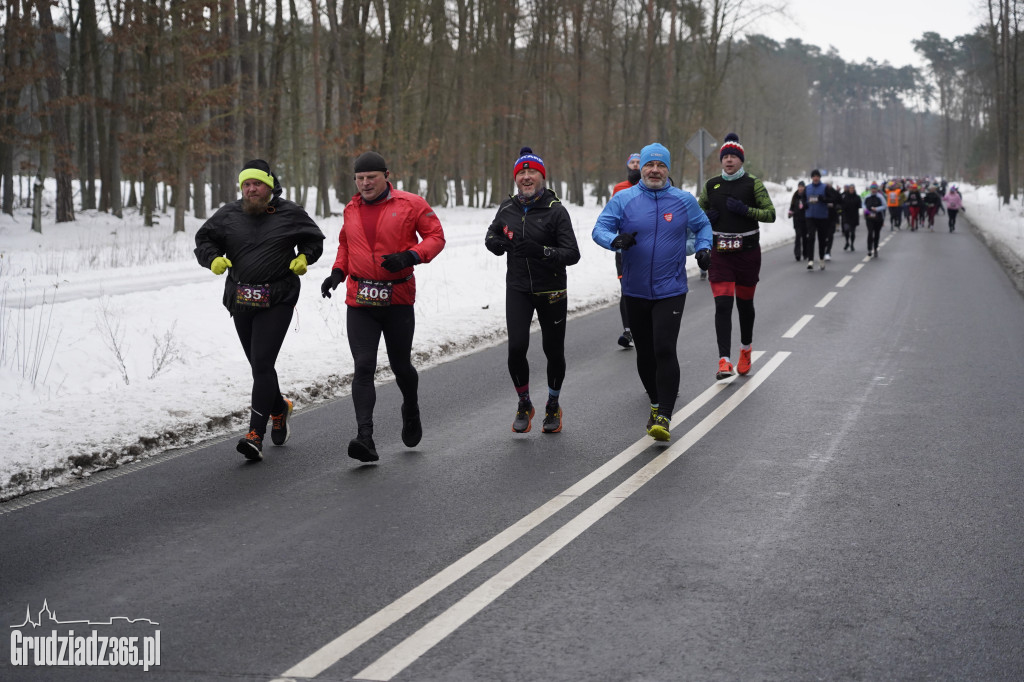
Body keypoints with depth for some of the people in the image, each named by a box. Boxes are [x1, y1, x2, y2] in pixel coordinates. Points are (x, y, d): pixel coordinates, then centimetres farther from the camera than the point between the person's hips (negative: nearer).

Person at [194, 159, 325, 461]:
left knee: (262, 364, -14)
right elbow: (204, 240, 13)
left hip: (277, 301, -4)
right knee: (258, 365, 14)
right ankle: (279, 408, 42)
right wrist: (213, 259, -7)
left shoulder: (289, 214, 1)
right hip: (241, 300, 4)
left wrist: (304, 257, -4)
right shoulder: (228, 215, 6)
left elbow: (314, 240, 15)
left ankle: (256, 434, -15)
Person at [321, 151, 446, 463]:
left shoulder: (411, 204, -4)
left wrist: (410, 256, -19)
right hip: (360, 302, 2)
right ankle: (364, 437, -17)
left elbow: (436, 236, -2)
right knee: (363, 367, -11)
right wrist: (338, 272, 7)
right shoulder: (351, 210, 9)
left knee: (401, 366, 12)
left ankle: (411, 411, 43)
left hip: (398, 300, -2)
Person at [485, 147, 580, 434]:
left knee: (553, 351, 8)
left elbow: (572, 254, -15)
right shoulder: (507, 209, 2)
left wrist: (542, 251, -32)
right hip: (517, 289, 2)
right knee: (516, 348, -13)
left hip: (551, 291, -2)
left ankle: (553, 406, 33)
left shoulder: (556, 210, -10)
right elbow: (492, 235, 20)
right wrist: (496, 243, -5)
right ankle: (524, 404, 11)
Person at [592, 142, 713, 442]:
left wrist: (703, 248, -2)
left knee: (665, 350, -15)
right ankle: (657, 402, 34)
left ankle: (664, 417, -15)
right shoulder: (623, 200, -1)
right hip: (635, 291, 2)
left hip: (670, 291, -2)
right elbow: (599, 229, -4)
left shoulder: (683, 200, 2)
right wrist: (616, 240, -25)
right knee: (645, 352, 12)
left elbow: (702, 226, 18)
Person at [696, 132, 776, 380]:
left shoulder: (753, 184, 0)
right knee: (723, 305, -12)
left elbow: (770, 214, -3)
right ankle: (724, 362, -16)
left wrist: (745, 210, -17)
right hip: (720, 252, 1)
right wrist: (706, 217, -3)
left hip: (747, 252, -1)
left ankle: (745, 351, 36)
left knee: (745, 304, 11)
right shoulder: (710, 186, 7)